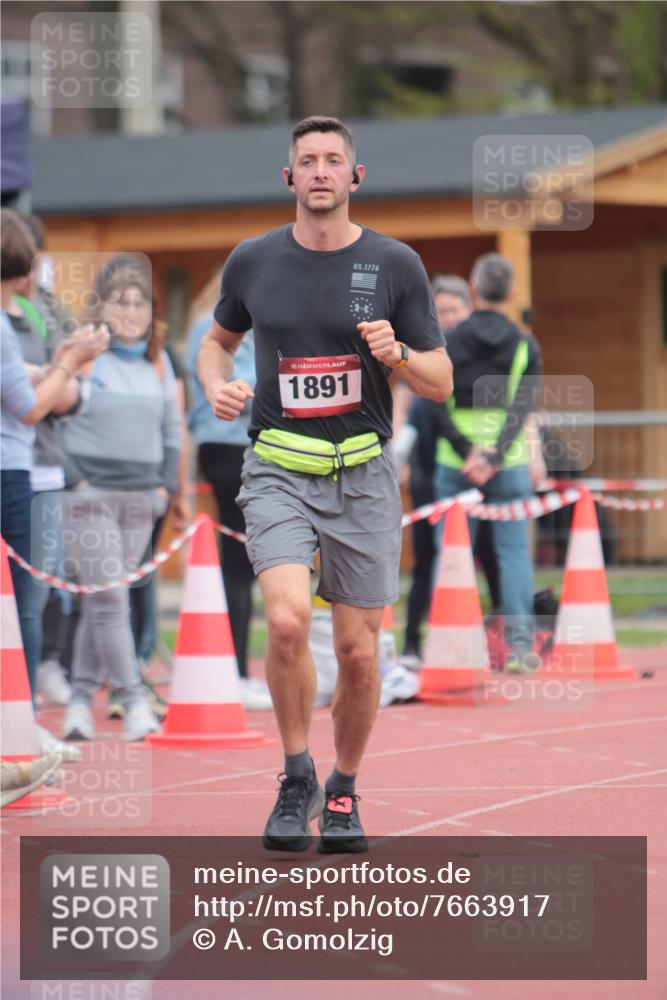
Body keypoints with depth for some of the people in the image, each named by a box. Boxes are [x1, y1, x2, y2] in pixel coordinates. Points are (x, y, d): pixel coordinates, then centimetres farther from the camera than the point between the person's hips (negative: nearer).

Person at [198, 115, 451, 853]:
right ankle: (296, 779, -2)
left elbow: (440, 383, 4)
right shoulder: (253, 261, 3)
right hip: (278, 472, 0)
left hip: (362, 476, 1)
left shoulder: (395, 265, 1)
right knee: (288, 619, -23)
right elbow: (218, 339, 22)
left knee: (357, 651, 3)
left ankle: (343, 791, 27)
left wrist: (396, 353, -17)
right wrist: (217, 387, 1)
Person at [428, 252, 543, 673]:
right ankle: (520, 644, -2)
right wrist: (495, 457, -16)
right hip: (510, 465, 0)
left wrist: (468, 453, -11)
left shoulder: (448, 343, 1)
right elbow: (523, 408, -9)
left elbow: (438, 409, -7)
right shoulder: (525, 345, 2)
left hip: (454, 464, 0)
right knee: (514, 552, 4)